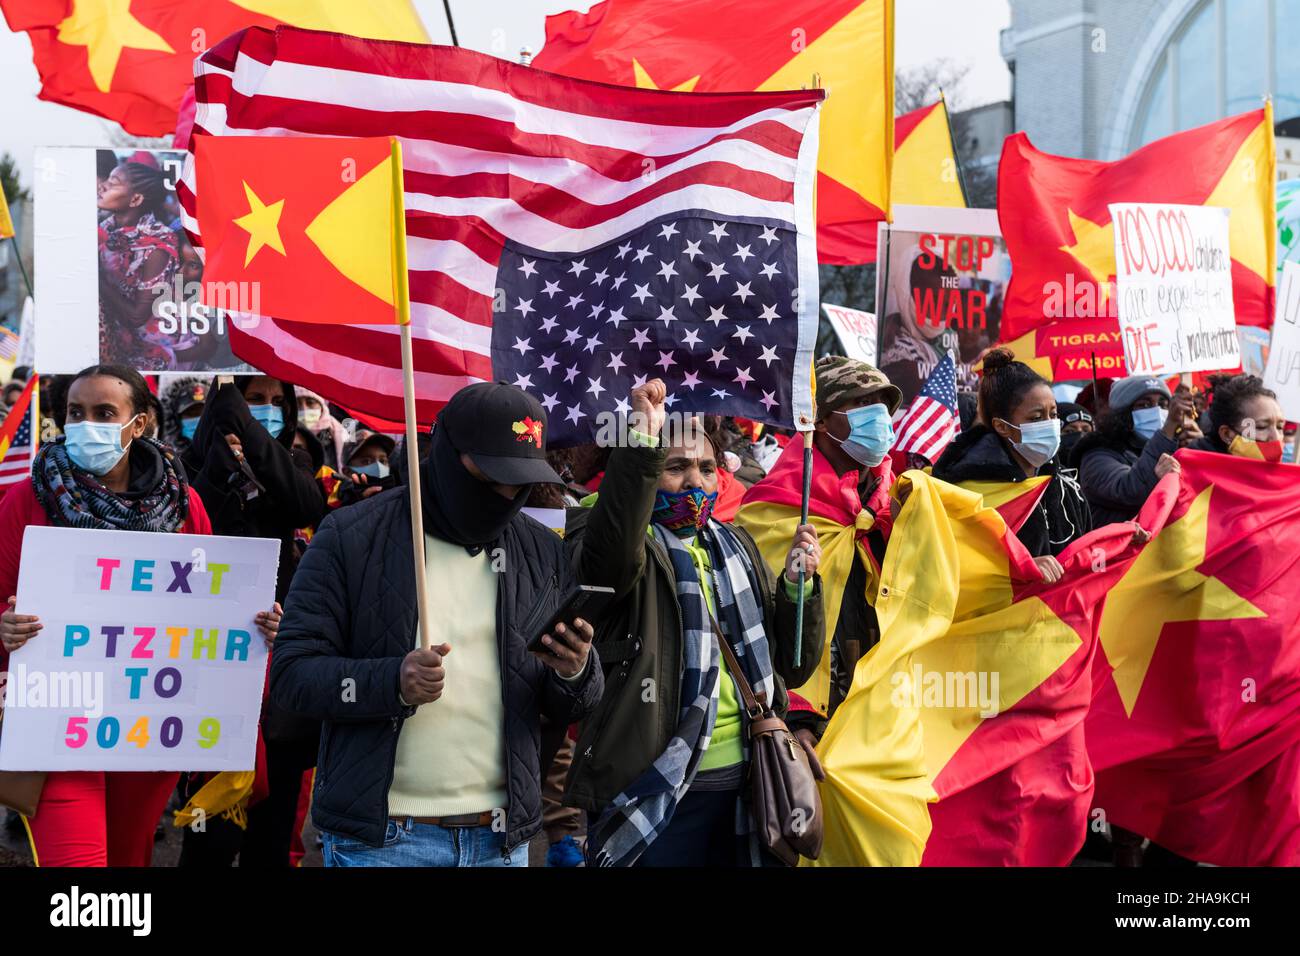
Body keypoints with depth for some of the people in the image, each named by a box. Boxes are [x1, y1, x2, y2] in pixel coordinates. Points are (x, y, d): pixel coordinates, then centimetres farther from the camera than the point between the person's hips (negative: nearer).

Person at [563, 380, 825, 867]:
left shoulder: (735, 549, 15)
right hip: (652, 791, -5)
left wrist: (797, 586, -3)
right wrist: (641, 445, -36)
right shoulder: (627, 541, -2)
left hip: (740, 785, 6)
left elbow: (792, 666, 13)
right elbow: (608, 556, -29)